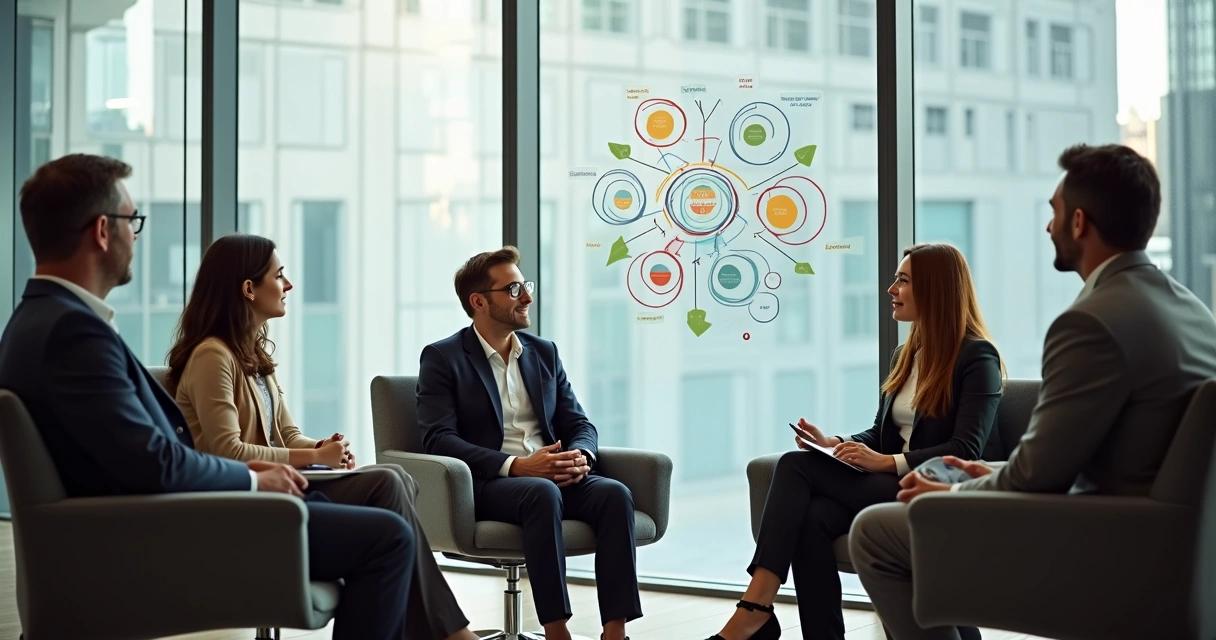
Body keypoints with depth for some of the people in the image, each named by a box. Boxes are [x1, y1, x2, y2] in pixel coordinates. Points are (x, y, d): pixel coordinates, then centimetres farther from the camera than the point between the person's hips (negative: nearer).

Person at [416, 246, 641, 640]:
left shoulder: (544, 352, 17)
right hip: (486, 483, -5)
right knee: (542, 493, -37)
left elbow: (579, 424, 13)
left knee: (614, 493, -25)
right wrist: (516, 465, -23)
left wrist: (580, 457, -13)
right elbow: (439, 439, -12)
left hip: (554, 477, 5)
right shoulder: (443, 357, 0)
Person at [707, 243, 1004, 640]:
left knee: (797, 466, -22)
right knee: (814, 519, -27)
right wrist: (836, 444, -1)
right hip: (891, 487, 7)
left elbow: (966, 450, -15)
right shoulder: (905, 355, 19)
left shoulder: (976, 357, -5)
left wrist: (888, 462, -25)